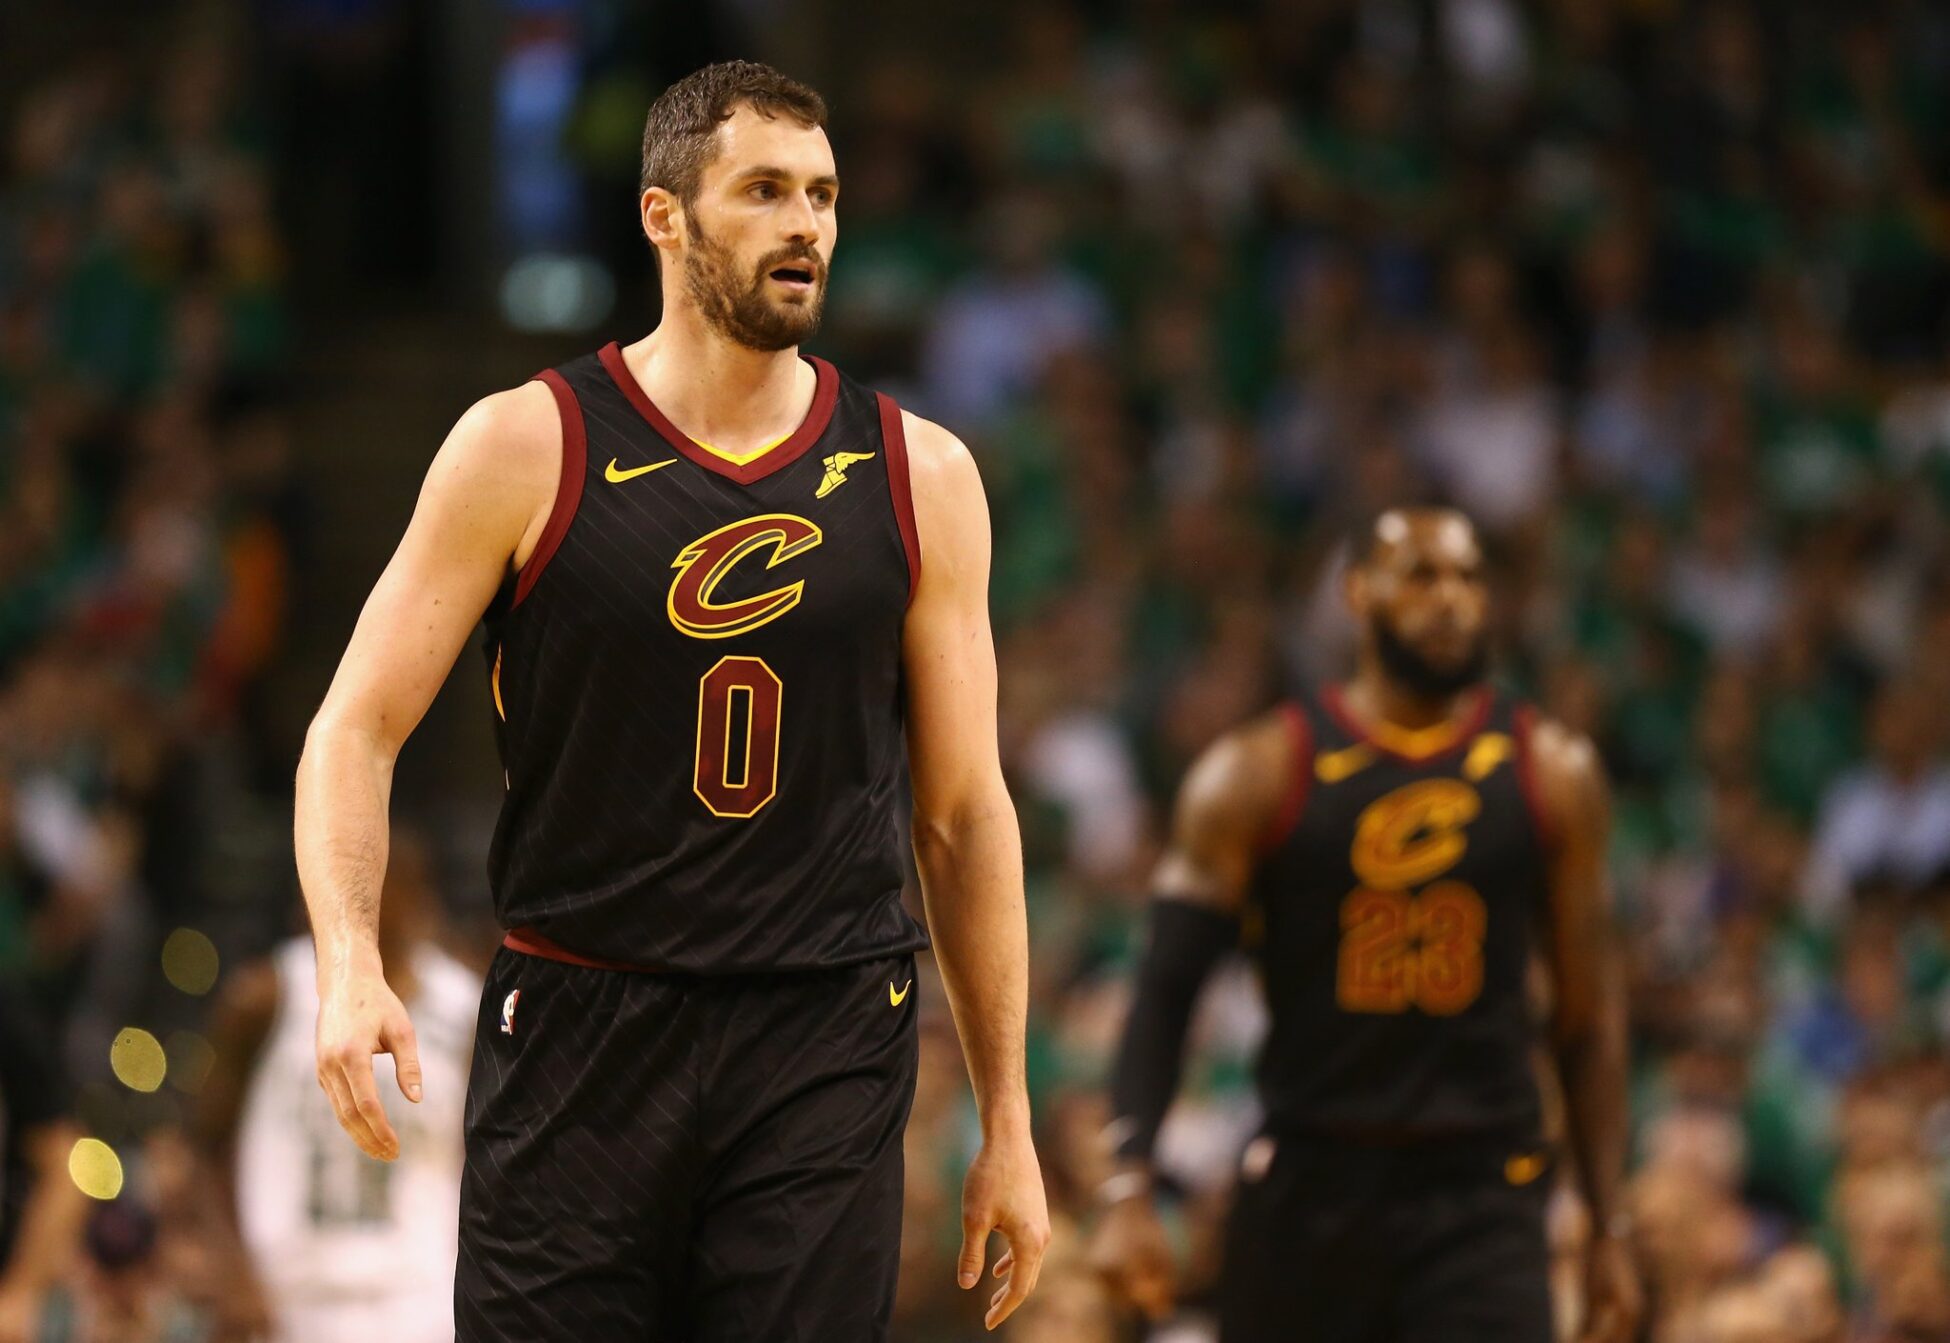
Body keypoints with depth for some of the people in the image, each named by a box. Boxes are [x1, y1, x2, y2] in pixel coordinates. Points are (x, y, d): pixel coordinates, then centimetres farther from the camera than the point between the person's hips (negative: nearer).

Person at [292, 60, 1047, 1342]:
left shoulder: (918, 477, 5)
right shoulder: (527, 447, -1)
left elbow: (964, 813, 10)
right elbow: (357, 730, -1)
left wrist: (1007, 1120, 8)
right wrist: (350, 967, -20)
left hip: (823, 1046, 1)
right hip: (577, 1041, -1)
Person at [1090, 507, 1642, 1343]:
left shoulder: (1549, 773, 6)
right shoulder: (1260, 773, 0)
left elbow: (1588, 1012, 10)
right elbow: (1166, 991, -2)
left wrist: (1609, 1228, 7)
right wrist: (1128, 1193, -13)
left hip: (1480, 1190, 0)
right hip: (1308, 1187, 0)